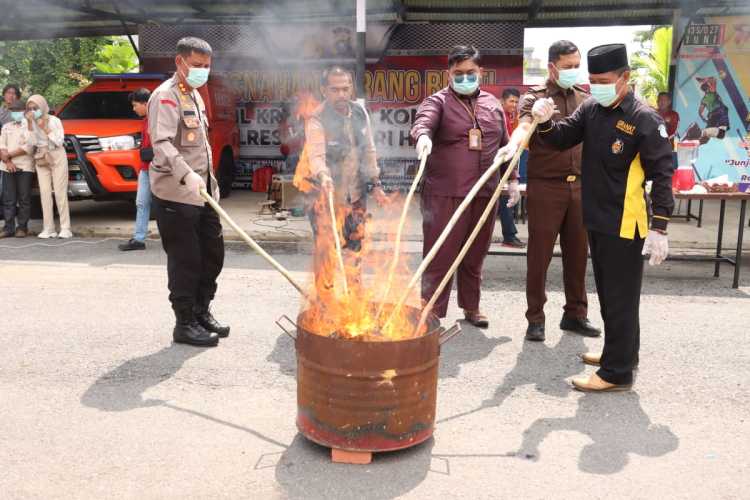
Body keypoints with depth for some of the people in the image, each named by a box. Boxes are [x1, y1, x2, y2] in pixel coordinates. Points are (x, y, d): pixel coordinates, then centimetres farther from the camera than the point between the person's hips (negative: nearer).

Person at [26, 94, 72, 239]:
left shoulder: (54, 120, -2)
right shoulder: (32, 123, 7)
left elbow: (59, 141, -10)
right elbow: (31, 142, -7)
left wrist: (45, 128, -12)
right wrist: (30, 123, -11)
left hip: (57, 157, -3)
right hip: (41, 159, 4)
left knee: (60, 193, -6)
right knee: (45, 193, -3)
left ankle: (65, 228, -5)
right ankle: (48, 228, -1)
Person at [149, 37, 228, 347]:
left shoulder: (194, 95, 17)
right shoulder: (166, 96, -11)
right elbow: (162, 143, -26)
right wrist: (186, 174, -40)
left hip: (202, 190, 9)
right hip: (175, 193, -9)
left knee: (213, 254, 12)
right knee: (185, 260, -4)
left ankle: (201, 312, 26)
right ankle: (185, 324, 8)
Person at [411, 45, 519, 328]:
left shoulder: (493, 104, 15)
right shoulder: (438, 101, -1)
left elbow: (505, 145, 21)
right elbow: (423, 120, -23)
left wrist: (512, 179, 16)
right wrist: (423, 135, -45)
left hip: (485, 194, 5)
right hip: (445, 194, -5)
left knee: (475, 255, 14)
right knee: (440, 257, -1)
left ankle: (471, 307, 30)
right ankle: (432, 314, 10)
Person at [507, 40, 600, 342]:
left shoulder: (585, 98, 13)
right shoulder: (535, 98, -2)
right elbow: (524, 127, -22)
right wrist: (512, 146, -44)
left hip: (579, 186, 5)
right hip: (545, 186, -4)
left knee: (577, 252, 9)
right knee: (540, 254, 1)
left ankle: (575, 314, 23)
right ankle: (535, 318, 12)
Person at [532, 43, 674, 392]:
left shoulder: (645, 118, -15)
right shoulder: (591, 108, 5)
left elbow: (662, 174, -15)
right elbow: (562, 139, 9)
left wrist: (659, 228, -18)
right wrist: (545, 123, -13)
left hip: (626, 225, -8)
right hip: (597, 220, 8)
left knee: (621, 298, 1)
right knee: (607, 293, 19)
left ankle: (617, 372, 10)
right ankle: (620, 352, 36)